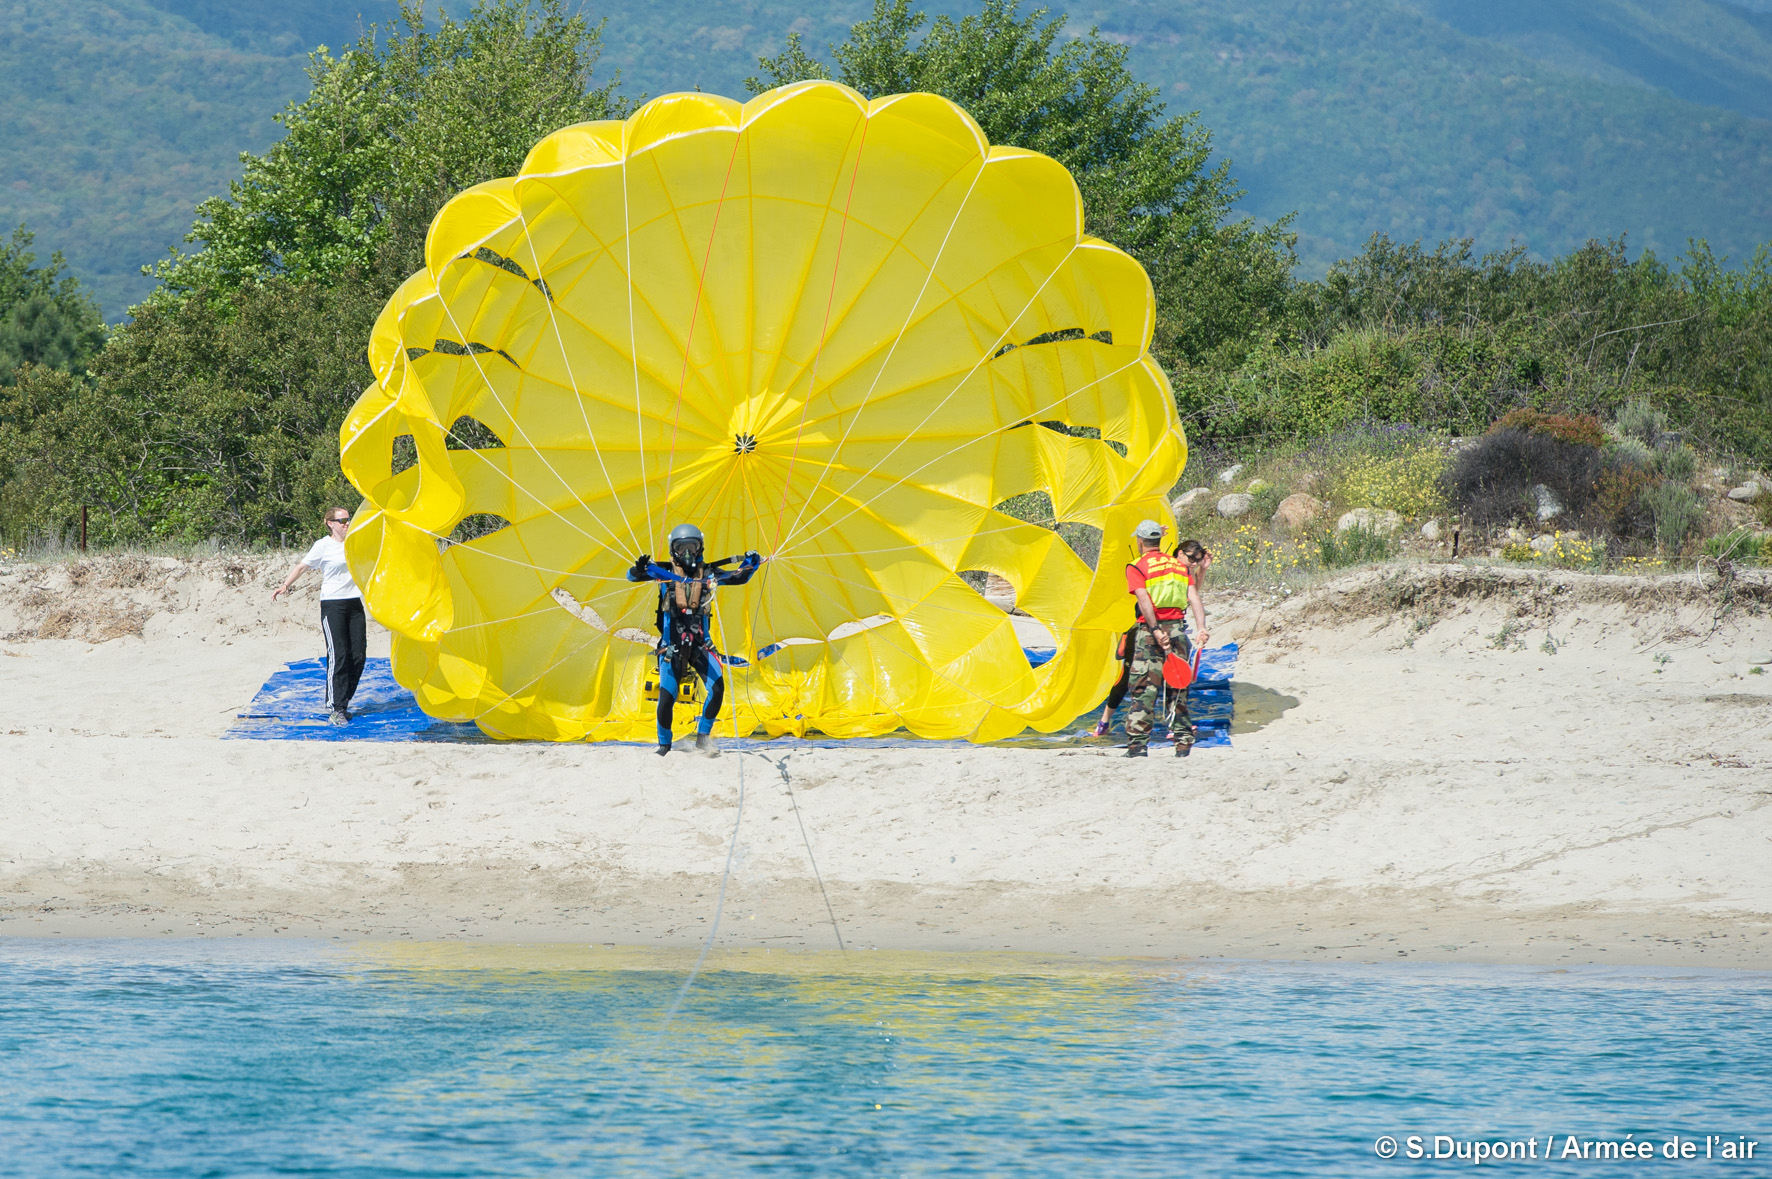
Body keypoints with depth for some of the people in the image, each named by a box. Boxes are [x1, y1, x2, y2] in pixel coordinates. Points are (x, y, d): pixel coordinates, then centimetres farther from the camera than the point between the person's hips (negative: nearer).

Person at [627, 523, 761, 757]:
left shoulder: (708, 574, 6)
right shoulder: (664, 572, 0)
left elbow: (740, 577, 10)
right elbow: (633, 576, -6)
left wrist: (750, 563, -10)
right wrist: (639, 568, -29)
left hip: (700, 645, 2)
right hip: (671, 645, -2)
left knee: (717, 689, -15)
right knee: (667, 697, -9)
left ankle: (703, 736, 5)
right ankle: (664, 744, 14)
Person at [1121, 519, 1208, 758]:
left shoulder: (1137, 567, -1)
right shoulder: (1179, 565, 14)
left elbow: (1144, 599, -16)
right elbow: (1194, 597, 2)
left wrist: (1156, 630, -21)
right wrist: (1201, 628, -7)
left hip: (1151, 630, -4)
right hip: (1178, 627, 4)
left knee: (1143, 688, -2)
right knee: (1178, 688, 11)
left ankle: (1137, 743, -7)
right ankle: (1184, 742, 7)